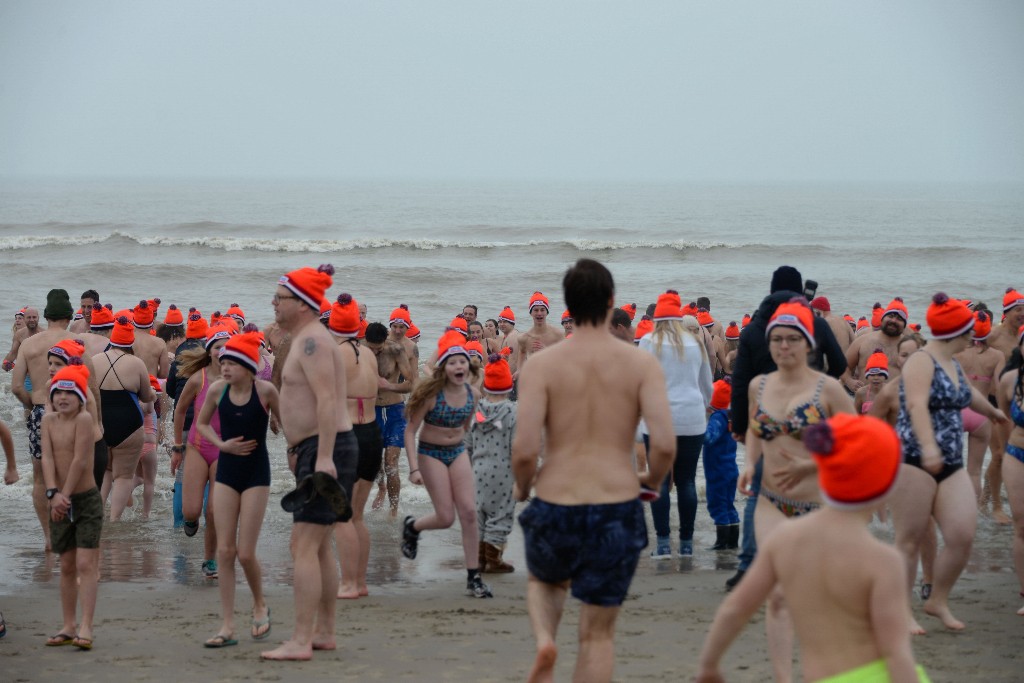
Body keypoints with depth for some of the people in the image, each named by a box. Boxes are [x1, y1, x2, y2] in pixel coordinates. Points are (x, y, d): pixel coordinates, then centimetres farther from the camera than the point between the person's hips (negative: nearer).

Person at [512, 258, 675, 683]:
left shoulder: (541, 364, -5)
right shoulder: (642, 365, -3)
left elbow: (524, 450, -13)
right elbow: (665, 444, -13)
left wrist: (521, 487, 9)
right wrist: (653, 481, 8)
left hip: (555, 508, 0)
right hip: (617, 510, 0)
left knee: (544, 580, 33)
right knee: (598, 633, 12)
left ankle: (544, 640, 3)